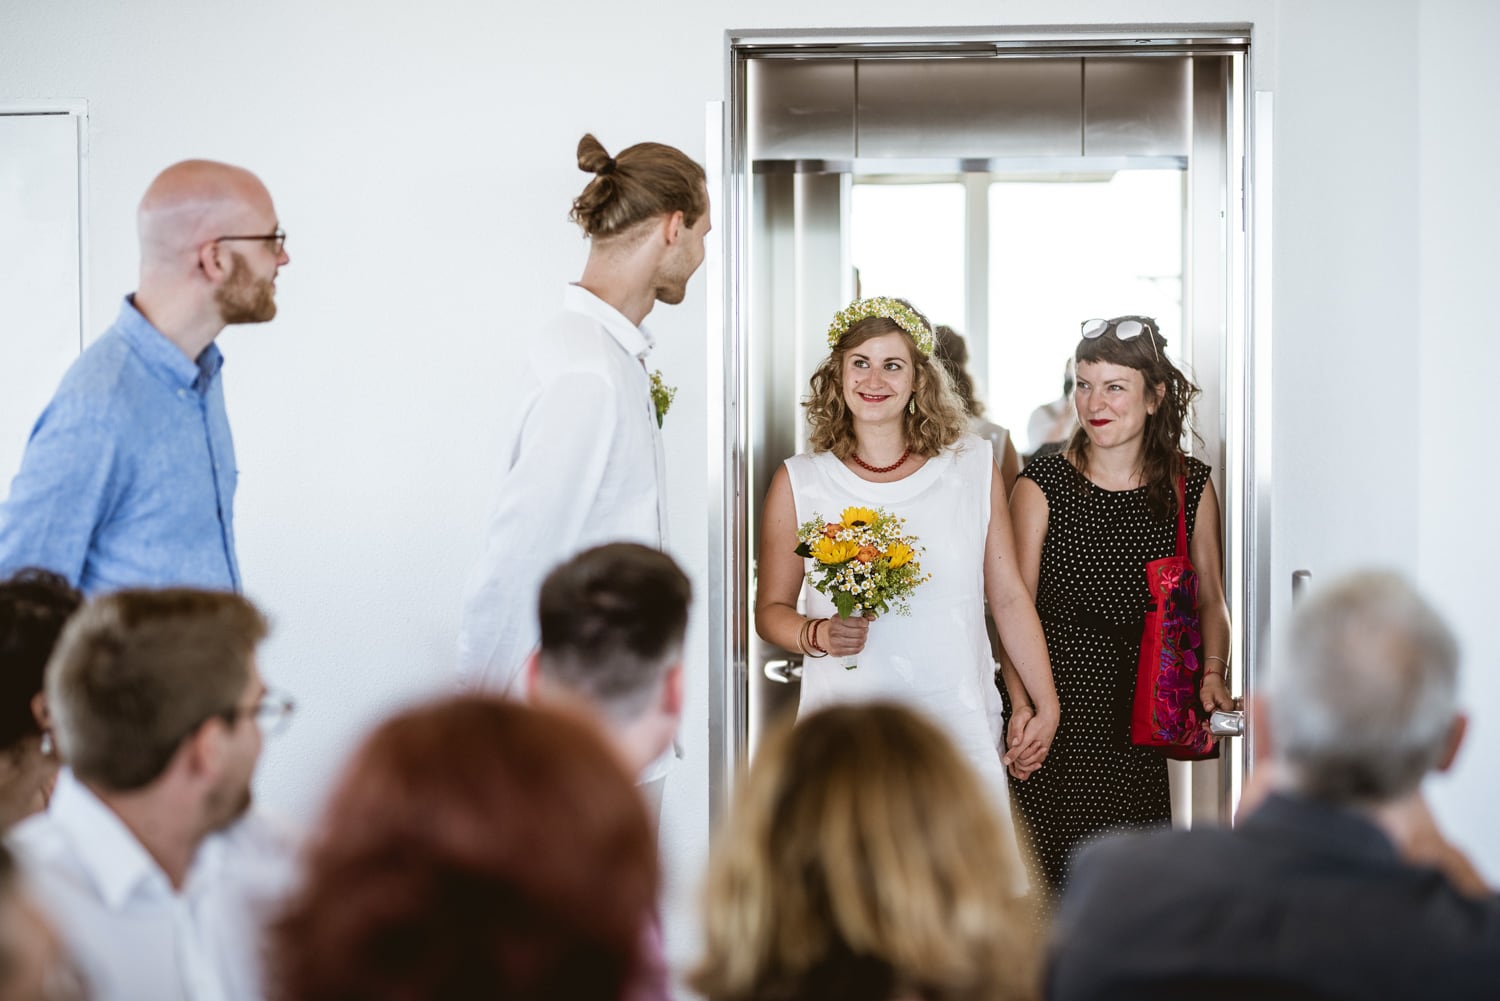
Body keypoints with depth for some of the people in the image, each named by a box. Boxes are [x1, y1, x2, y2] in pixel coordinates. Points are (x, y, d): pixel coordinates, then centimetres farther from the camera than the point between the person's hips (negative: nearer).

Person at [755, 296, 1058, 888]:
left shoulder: (973, 468, 7)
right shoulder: (799, 482, 5)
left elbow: (1009, 596, 11)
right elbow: (770, 609, 10)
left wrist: (1045, 706, 10)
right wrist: (820, 635, -9)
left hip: (959, 726, 1)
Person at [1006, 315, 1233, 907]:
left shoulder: (1190, 487, 6)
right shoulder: (1041, 486, -2)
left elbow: (1210, 599, 14)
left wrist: (1212, 674, -3)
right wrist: (1022, 704, -11)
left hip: (1147, 716, 2)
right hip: (1059, 708, -2)